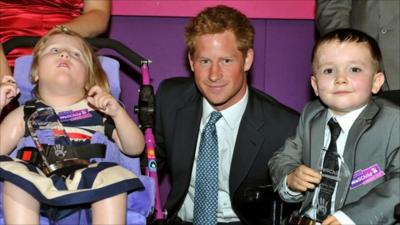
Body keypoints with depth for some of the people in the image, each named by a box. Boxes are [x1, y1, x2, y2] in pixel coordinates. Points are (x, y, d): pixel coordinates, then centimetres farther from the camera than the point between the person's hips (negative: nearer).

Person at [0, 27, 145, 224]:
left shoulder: (99, 110, 23)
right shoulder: (25, 114, 25)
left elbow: (135, 148, 14)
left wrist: (117, 112, -1)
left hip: (88, 184, 0)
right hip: (38, 185, 1)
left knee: (114, 177, -31)